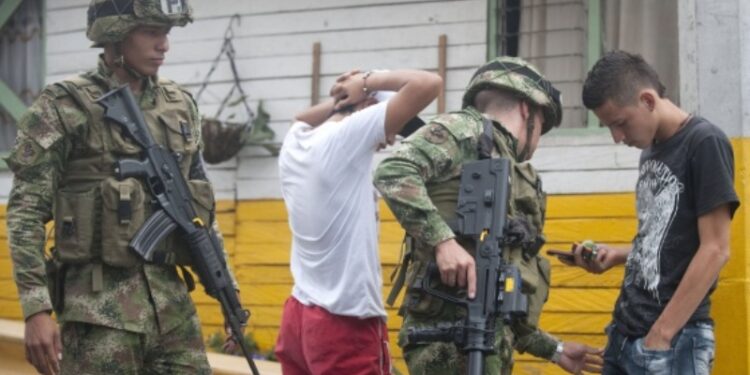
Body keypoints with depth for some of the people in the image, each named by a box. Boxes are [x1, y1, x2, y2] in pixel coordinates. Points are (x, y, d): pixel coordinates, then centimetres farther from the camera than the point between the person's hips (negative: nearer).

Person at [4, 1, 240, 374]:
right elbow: (25, 213, -9)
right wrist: (37, 310, -17)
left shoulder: (180, 107, 11)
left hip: (172, 301, 6)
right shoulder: (64, 108, -6)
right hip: (99, 305, -6)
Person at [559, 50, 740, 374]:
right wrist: (616, 256, 4)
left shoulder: (704, 143, -9)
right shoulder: (651, 150, 15)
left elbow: (715, 250, -15)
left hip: (674, 337, -8)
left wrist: (660, 336, -17)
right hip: (625, 332, 8)